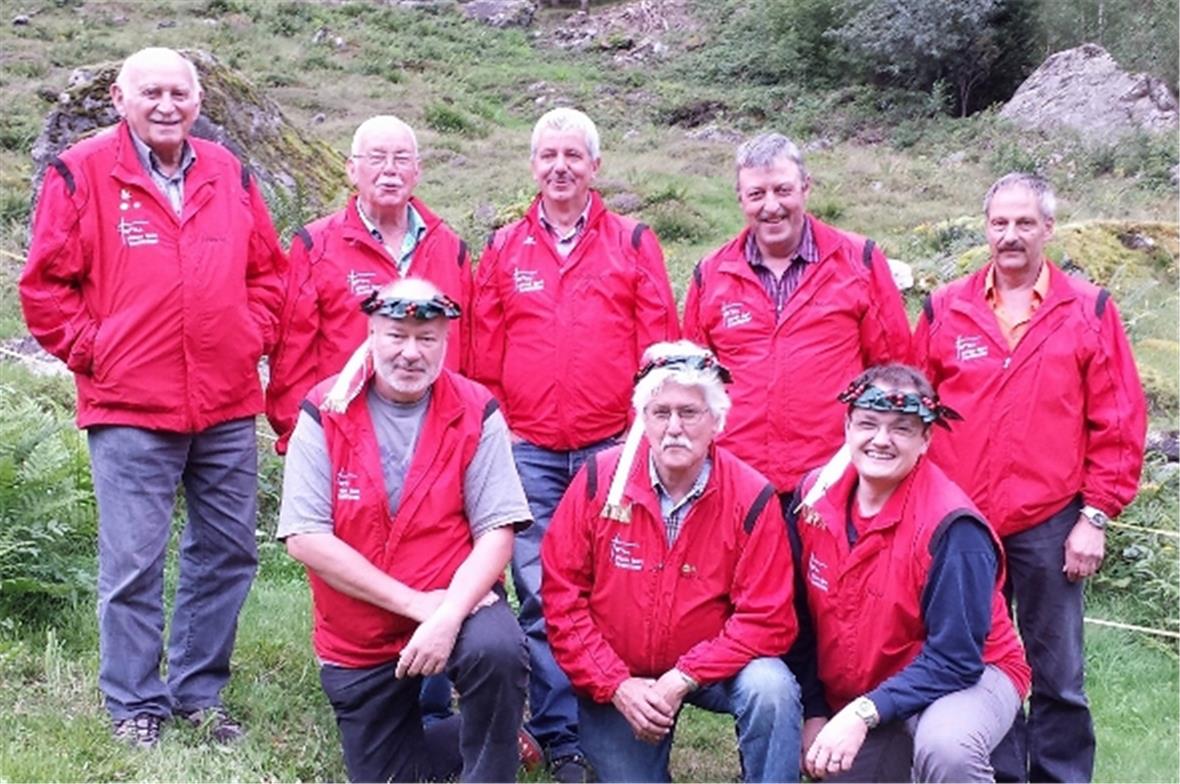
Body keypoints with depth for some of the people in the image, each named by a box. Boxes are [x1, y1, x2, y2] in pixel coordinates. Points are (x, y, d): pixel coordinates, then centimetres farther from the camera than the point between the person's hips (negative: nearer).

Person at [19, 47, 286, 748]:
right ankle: (136, 708, 15)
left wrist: (253, 337, 7)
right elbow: (45, 285, -1)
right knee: (133, 565, 1)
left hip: (228, 407, 5)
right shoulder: (82, 174, -2)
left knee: (228, 553, 11)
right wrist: (92, 351, -5)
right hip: (130, 408, -4)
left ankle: (199, 693, 26)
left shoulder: (229, 175, 10)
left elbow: (269, 270, 18)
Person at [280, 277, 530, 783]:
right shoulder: (324, 414, -10)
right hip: (358, 640, 2)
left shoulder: (475, 413, -9)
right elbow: (304, 538, -16)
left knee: (497, 650, -35)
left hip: (458, 604, -2)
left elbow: (497, 531, -13)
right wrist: (416, 603, -20)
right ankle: (480, 734, 37)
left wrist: (447, 615, -29)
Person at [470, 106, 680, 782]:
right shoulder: (503, 250, 11)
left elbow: (659, 343, 4)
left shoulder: (634, 244, 7)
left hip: (612, 446, -1)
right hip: (528, 451, 1)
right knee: (541, 594, 1)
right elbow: (485, 354, 11)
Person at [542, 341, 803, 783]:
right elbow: (561, 593, -9)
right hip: (612, 683, 1)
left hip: (713, 667, -1)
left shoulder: (751, 498, -15)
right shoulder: (600, 480, -12)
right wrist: (616, 684, -16)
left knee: (771, 689, -28)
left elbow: (766, 618, -16)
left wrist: (683, 680, -24)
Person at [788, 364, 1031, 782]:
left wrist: (864, 714, -31)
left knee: (944, 746, -37)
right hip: (853, 694, 6)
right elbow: (804, 619, 3)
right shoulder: (815, 495, -7)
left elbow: (956, 659, -24)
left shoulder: (952, 527, -24)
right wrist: (814, 712, -1)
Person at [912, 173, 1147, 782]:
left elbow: (1118, 426, 0)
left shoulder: (1090, 312, 1)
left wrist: (1095, 516, -4)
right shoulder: (944, 309, 4)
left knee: (1057, 677, 7)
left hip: (1049, 525, -1)